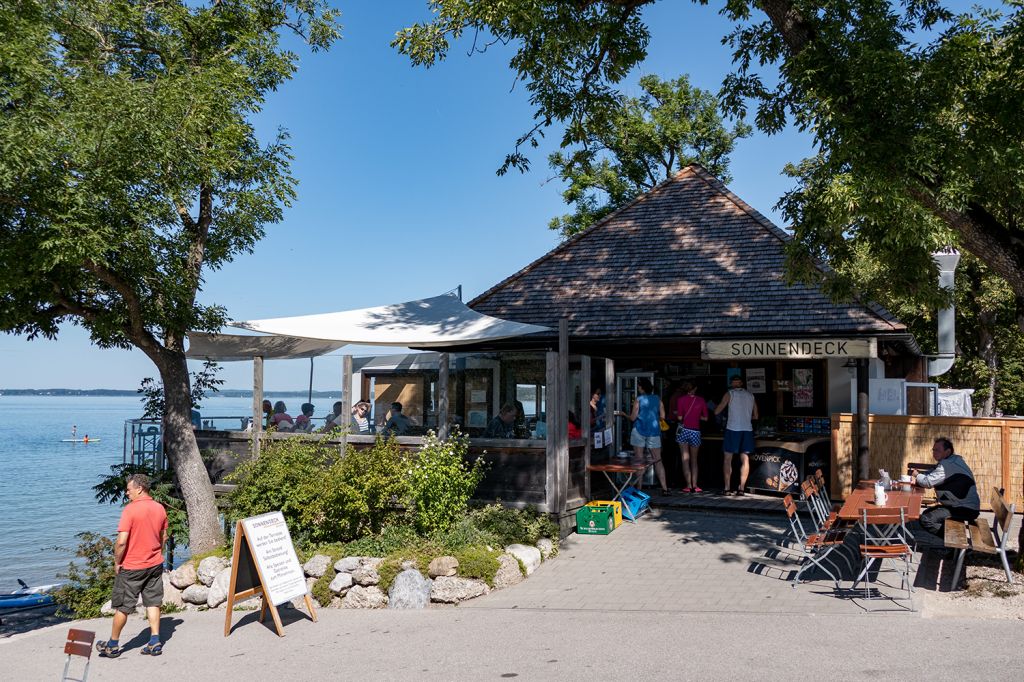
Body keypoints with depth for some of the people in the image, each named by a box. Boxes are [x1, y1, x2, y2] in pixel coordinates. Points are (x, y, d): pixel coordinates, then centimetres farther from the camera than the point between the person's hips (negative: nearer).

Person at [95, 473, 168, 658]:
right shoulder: (160, 508, 2)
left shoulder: (130, 509, -18)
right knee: (153, 602, 12)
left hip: (131, 567, -5)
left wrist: (117, 562, -8)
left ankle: (112, 646, 20)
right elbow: (164, 537, 11)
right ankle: (155, 642, 9)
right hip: (155, 565, 6)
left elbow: (122, 541, -21)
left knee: (122, 607, 8)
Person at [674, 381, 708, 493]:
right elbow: (705, 418, 4)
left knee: (685, 459, 1)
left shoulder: (680, 399, -3)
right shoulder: (701, 400, 1)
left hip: (683, 430, -1)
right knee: (694, 460, 12)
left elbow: (679, 417, -7)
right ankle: (695, 485, 4)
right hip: (696, 432, 1)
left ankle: (689, 485, -4)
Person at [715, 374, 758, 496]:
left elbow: (716, 412, -1)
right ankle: (741, 488, 3)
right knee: (745, 460, 7)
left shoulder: (730, 394, -2)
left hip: (733, 429, -3)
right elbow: (755, 416, 17)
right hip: (747, 430, 4)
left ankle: (727, 488, -1)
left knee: (727, 459, 3)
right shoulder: (751, 395, 11)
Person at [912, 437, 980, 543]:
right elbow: (931, 477, 19)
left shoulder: (947, 465, -19)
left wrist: (916, 475, 0)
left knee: (926, 519, -18)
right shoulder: (953, 461, 15)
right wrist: (917, 480, 0)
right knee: (927, 513, 16)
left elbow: (928, 482, -21)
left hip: (966, 510, -11)